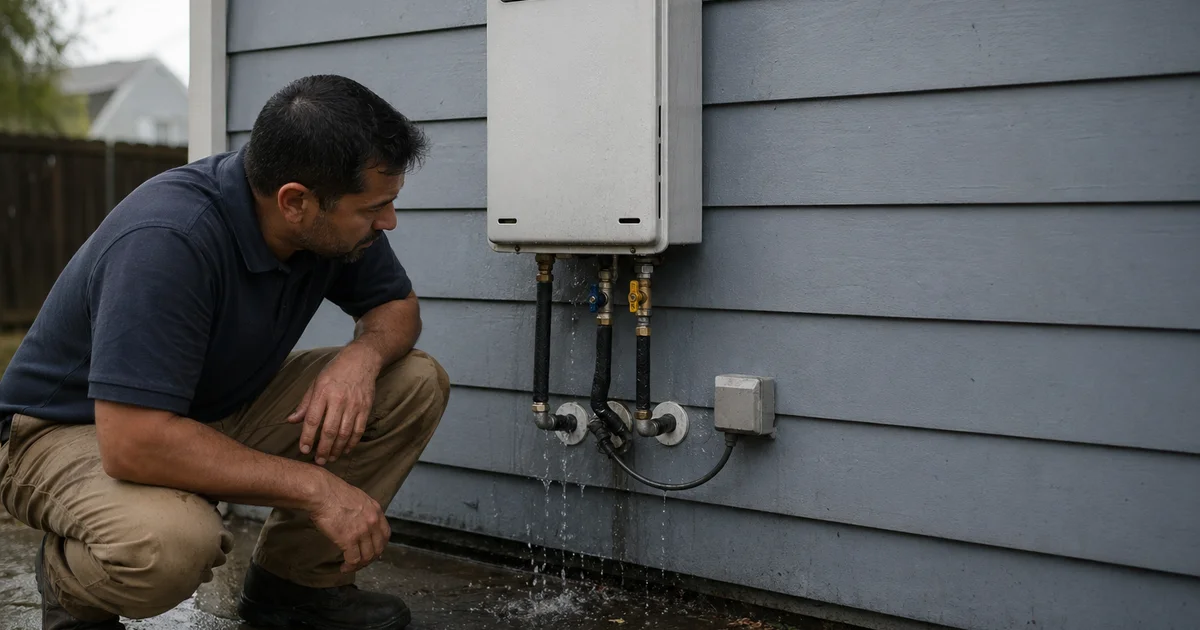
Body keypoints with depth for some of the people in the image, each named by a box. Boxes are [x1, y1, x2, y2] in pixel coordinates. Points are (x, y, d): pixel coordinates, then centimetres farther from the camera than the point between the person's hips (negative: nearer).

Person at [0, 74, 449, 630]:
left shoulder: (335, 221, -11)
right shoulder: (167, 240, -34)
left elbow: (398, 305, 5)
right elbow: (134, 443, -38)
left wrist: (362, 355, -20)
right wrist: (314, 487, -33)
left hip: (220, 409, 7)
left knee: (418, 382, -9)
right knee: (170, 541, -41)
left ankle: (291, 581, 4)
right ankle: (71, 583, -3)